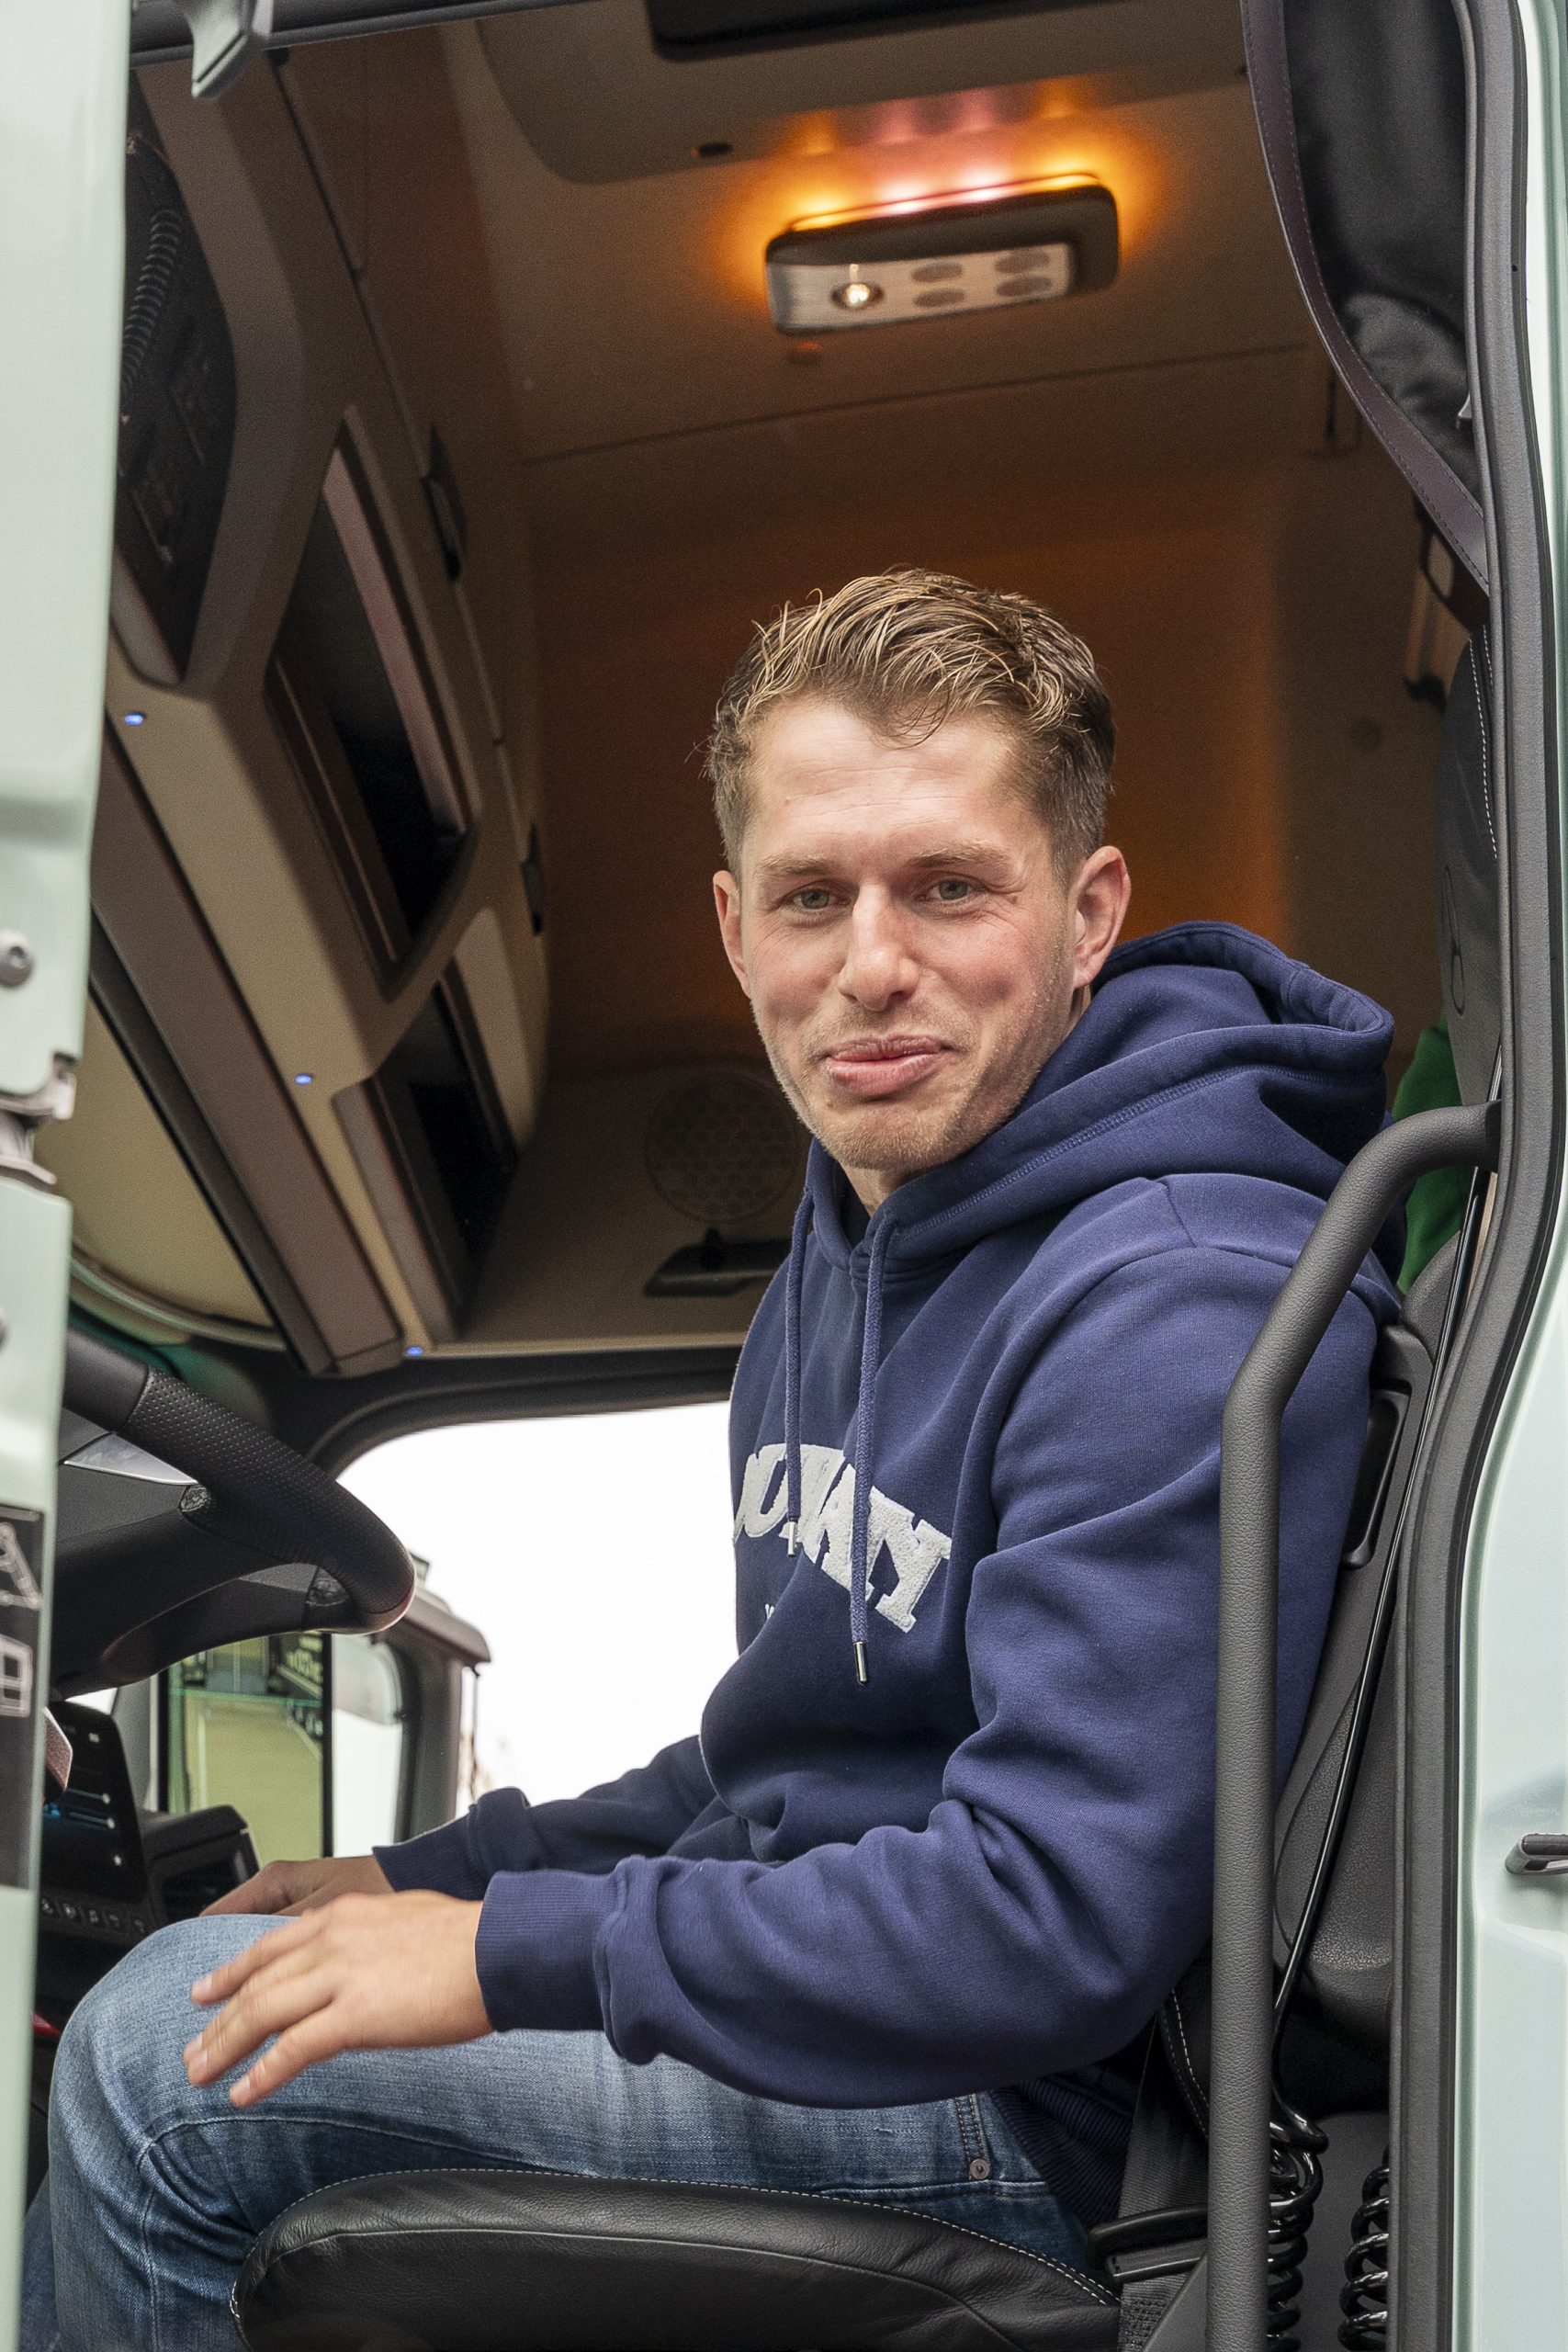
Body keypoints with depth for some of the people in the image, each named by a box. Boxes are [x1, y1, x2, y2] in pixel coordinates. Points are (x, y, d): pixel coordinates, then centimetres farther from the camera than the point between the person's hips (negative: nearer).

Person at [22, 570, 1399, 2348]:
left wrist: (513, 1952, -23)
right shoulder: (840, 1261, 10)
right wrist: (417, 1877, 11)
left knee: (179, 2054, -14)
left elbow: (1061, 1919, -29)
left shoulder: (1179, 1312, -22)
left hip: (1017, 2126, -9)